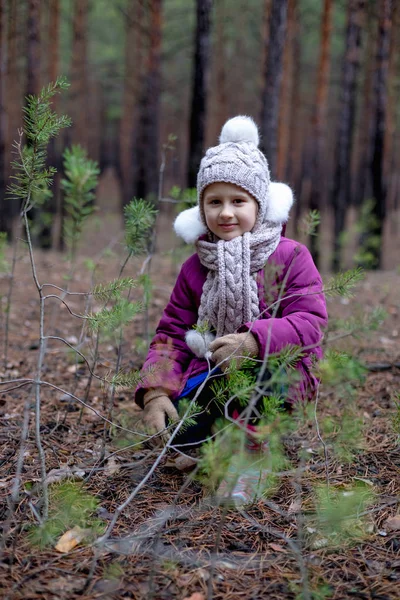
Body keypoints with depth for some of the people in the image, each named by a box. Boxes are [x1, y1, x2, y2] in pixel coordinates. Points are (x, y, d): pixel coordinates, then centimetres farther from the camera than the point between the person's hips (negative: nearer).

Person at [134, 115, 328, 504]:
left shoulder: (290, 257, -7)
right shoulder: (195, 269, 5)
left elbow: (309, 323, -17)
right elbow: (172, 335, 4)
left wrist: (254, 341, -36)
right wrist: (155, 390, -14)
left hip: (280, 374, -3)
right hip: (210, 376, 4)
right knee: (180, 428, -24)